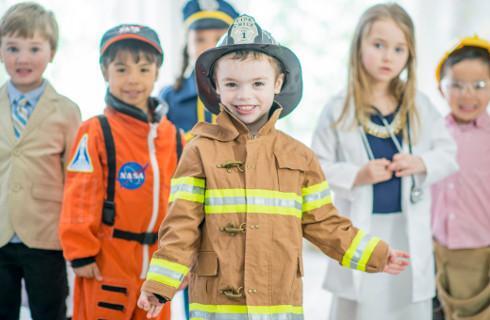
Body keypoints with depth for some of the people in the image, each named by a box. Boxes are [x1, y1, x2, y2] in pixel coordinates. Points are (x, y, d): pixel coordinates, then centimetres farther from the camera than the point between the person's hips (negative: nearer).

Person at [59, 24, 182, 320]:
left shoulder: (173, 137, 8)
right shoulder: (95, 133, -10)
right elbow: (80, 197, -9)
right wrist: (81, 254, -10)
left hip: (157, 262, 5)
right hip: (107, 262, -5)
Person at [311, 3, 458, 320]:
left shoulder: (420, 106, 1)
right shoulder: (339, 110, -7)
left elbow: (448, 154, 7)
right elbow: (317, 167, -4)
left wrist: (422, 163, -13)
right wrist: (356, 175, -19)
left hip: (409, 228, 2)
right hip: (360, 229, -2)